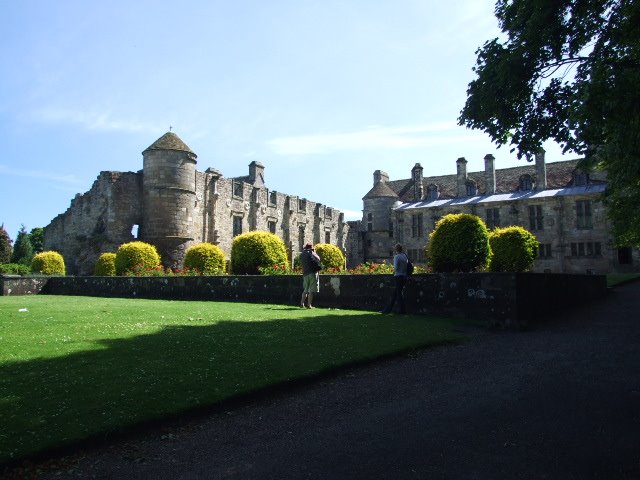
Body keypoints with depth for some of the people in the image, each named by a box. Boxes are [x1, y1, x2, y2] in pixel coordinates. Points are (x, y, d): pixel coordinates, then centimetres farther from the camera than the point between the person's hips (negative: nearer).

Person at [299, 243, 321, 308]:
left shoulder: (301, 255, 15)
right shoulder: (311, 252, -3)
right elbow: (318, 259, -1)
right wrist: (314, 252, 13)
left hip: (305, 274, 6)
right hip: (313, 273, -6)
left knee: (305, 290, 16)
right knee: (311, 290, -2)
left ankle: (302, 303, 8)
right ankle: (309, 305, -5)